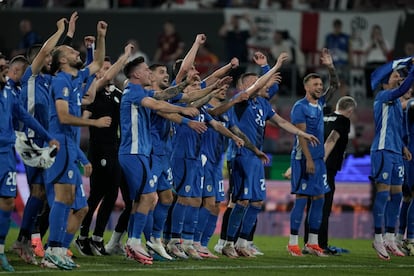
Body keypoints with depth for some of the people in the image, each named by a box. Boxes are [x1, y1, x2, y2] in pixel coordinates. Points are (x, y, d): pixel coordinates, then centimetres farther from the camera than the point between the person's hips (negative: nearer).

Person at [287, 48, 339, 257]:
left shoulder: (319, 103, 11)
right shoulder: (300, 107, -11)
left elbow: (334, 85, 20)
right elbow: (301, 135, -16)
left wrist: (330, 66, 5)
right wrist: (308, 159, -21)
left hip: (318, 158, 8)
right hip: (303, 158, -8)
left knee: (319, 198, 7)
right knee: (301, 198, -7)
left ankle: (312, 242, 12)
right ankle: (293, 243, -3)